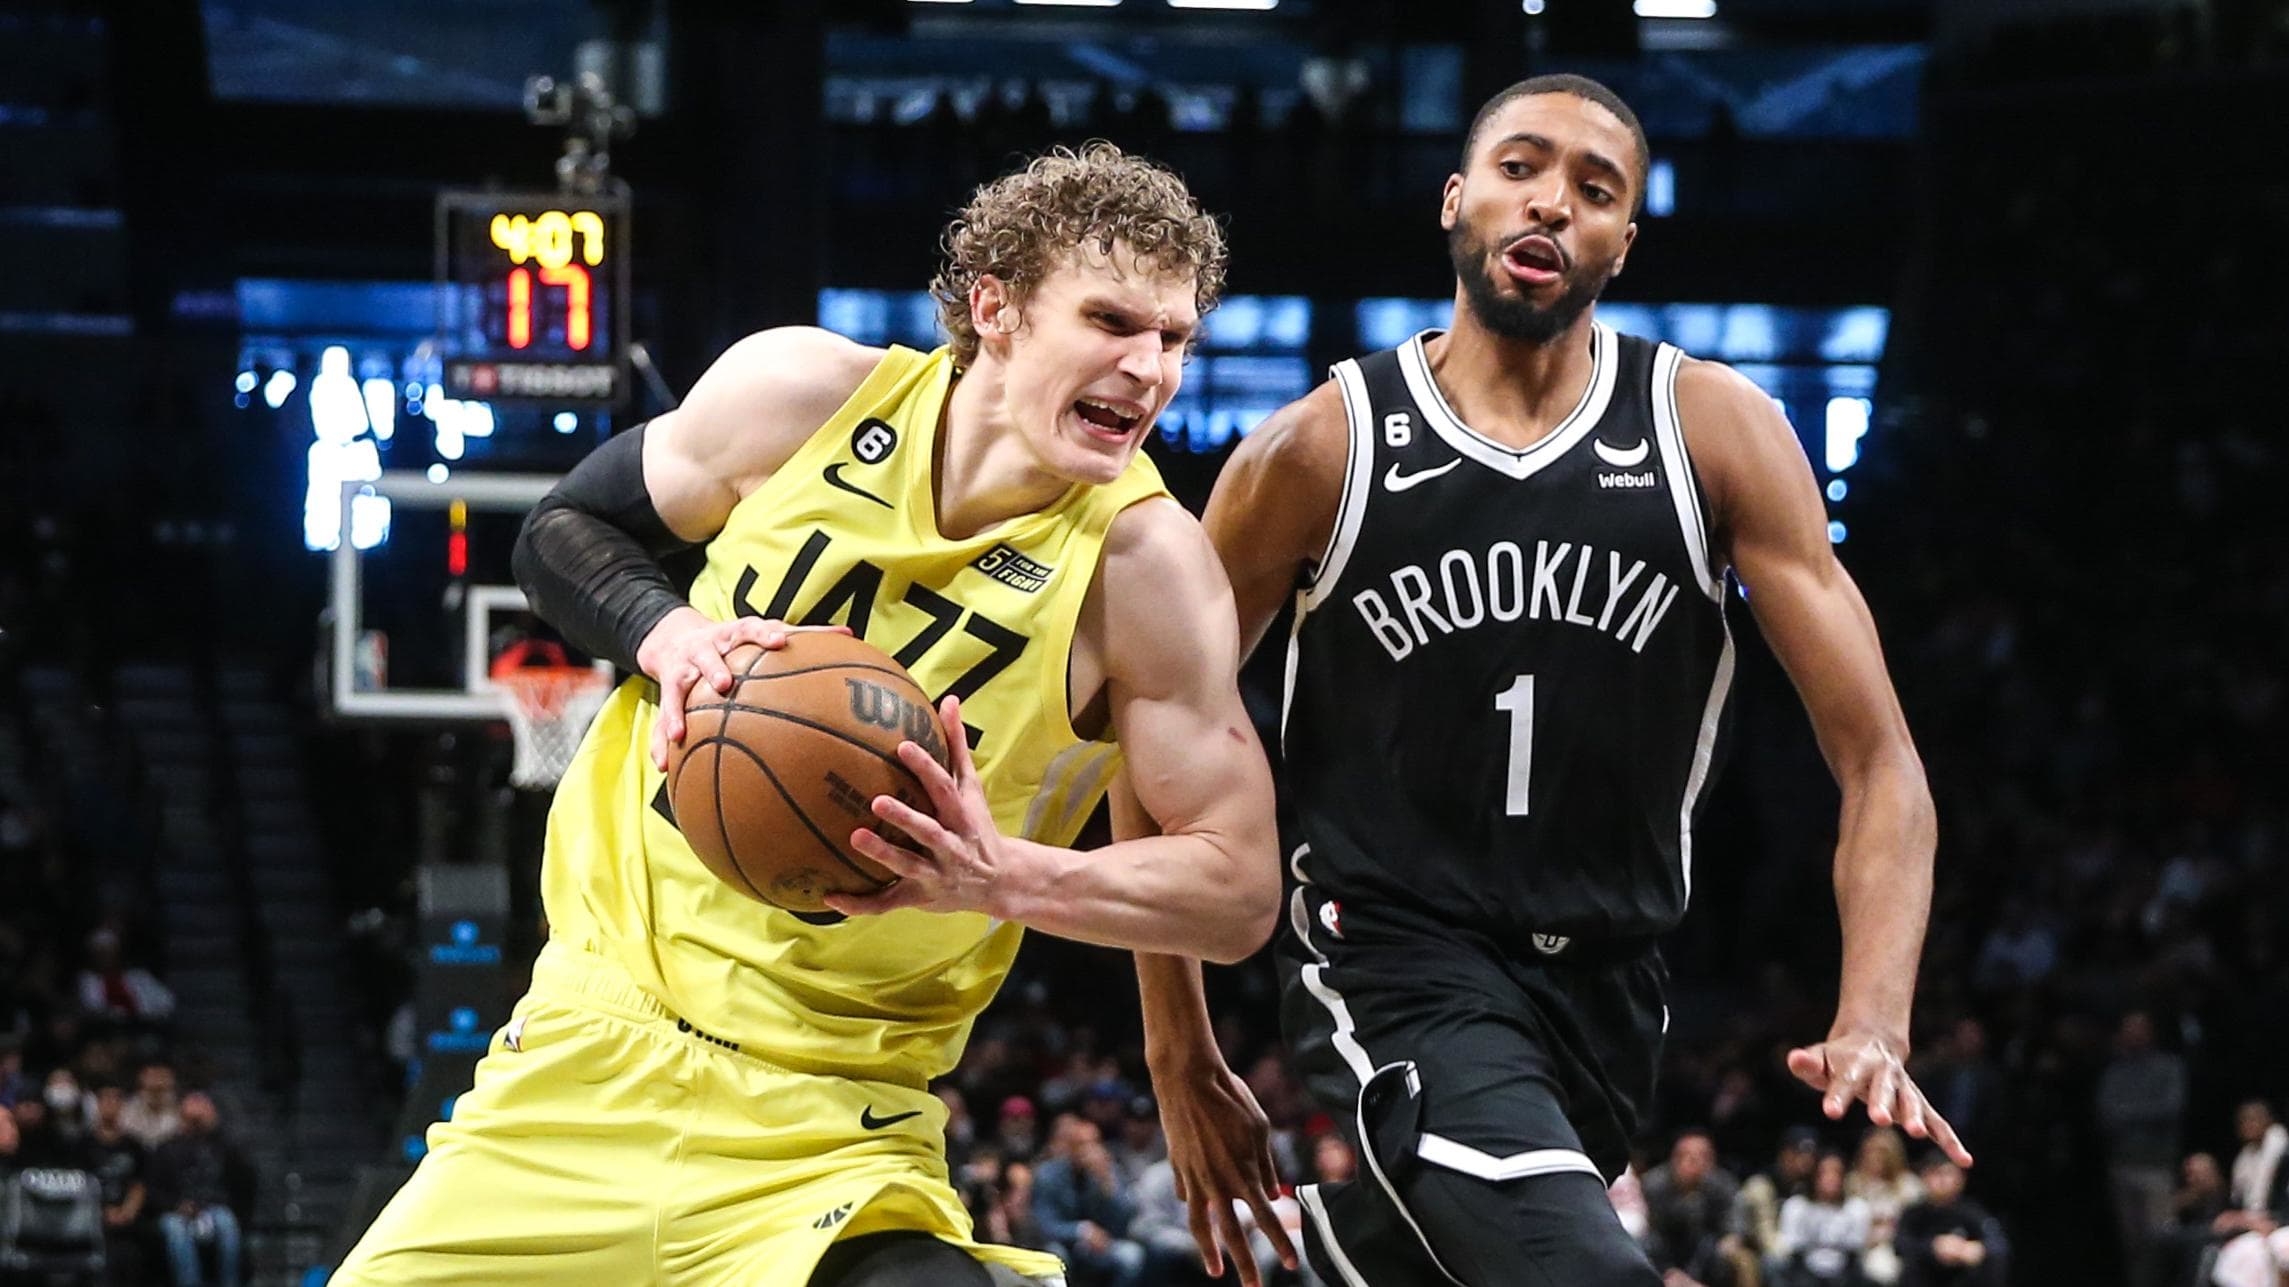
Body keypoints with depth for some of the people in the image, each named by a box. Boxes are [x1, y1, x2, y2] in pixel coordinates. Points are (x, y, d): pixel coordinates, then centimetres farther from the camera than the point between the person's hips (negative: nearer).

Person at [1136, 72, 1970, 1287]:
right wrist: (1181, 1058, 4)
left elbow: (1877, 760, -5)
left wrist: (1872, 1027, -21)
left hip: (1604, 984, 4)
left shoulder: (1714, 432, -2)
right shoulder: (1317, 452, -5)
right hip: (1395, 958, -4)